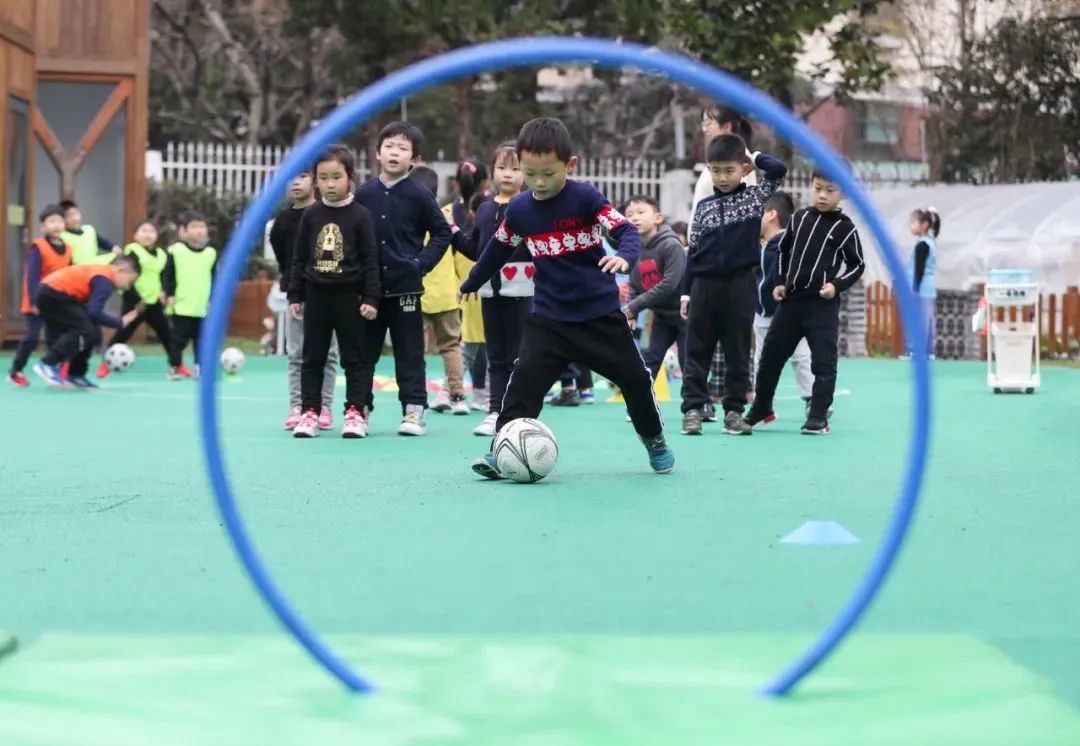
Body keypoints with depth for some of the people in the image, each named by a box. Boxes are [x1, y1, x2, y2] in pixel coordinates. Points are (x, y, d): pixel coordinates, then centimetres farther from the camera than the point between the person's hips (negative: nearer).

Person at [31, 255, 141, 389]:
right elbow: (94, 312, -20)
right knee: (85, 330, -15)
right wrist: (120, 323, -10)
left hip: (48, 292, 10)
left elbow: (90, 310, 19)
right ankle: (47, 364, -14)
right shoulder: (105, 280, -12)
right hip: (54, 294, -10)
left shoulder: (100, 272, 18)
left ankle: (75, 375, 19)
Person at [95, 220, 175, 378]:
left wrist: (163, 292, -1)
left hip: (154, 302, 6)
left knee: (166, 333, 9)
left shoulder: (161, 254, 10)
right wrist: (137, 299, -19)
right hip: (135, 301, -6)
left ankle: (176, 364, 20)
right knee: (123, 333, -6)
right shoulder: (132, 251, -9)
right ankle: (105, 364, 2)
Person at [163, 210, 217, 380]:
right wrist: (169, 295, -7)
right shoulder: (176, 251, -4)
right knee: (179, 338, 0)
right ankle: (175, 367, 8)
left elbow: (215, 278, 12)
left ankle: (200, 367, 15)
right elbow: (167, 275, -1)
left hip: (204, 308, 3)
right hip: (182, 306, -3)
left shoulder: (211, 253, 6)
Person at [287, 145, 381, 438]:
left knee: (353, 357, 2)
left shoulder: (361, 215, -5)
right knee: (312, 358, 6)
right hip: (316, 295, 3)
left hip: (349, 296, -3)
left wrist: (371, 298, -10)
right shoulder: (311, 215, 4)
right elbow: (299, 258, 9)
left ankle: (355, 413, 6)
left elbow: (371, 260, -5)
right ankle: (309, 413, 10)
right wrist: (295, 296, 6)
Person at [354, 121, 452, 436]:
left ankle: (414, 410, 6)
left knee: (410, 353, 2)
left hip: (405, 288, -3)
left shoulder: (419, 196, -3)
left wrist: (423, 262, -6)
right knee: (363, 351, 8)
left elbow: (442, 232, 3)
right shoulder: (363, 194, 4)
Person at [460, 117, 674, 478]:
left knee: (634, 378, 5)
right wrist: (472, 283, 30)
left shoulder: (585, 198, -13)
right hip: (549, 317, 2)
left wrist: (624, 256, -40)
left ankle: (654, 440, 28)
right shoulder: (518, 209, -1)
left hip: (601, 313, -2)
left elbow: (627, 230, -17)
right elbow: (499, 248, 17)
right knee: (525, 378, -16)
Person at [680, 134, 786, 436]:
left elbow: (779, 169, -9)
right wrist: (686, 293, 6)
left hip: (740, 284, -1)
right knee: (697, 351, 2)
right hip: (705, 284, 1)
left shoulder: (755, 197, 5)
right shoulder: (704, 206, 9)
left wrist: (754, 156, 6)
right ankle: (693, 409, 6)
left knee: (738, 352, 4)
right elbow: (693, 251, 9)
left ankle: (734, 410, 9)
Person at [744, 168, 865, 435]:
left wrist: (837, 285, -14)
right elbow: (783, 250, 19)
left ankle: (818, 417, 0)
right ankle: (761, 409, 25)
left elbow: (857, 265, 0)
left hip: (823, 304, -4)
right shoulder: (799, 218, 7)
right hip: (792, 299, 5)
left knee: (823, 362, -6)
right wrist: (779, 282, 9)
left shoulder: (844, 228, -5)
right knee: (771, 355, 10)